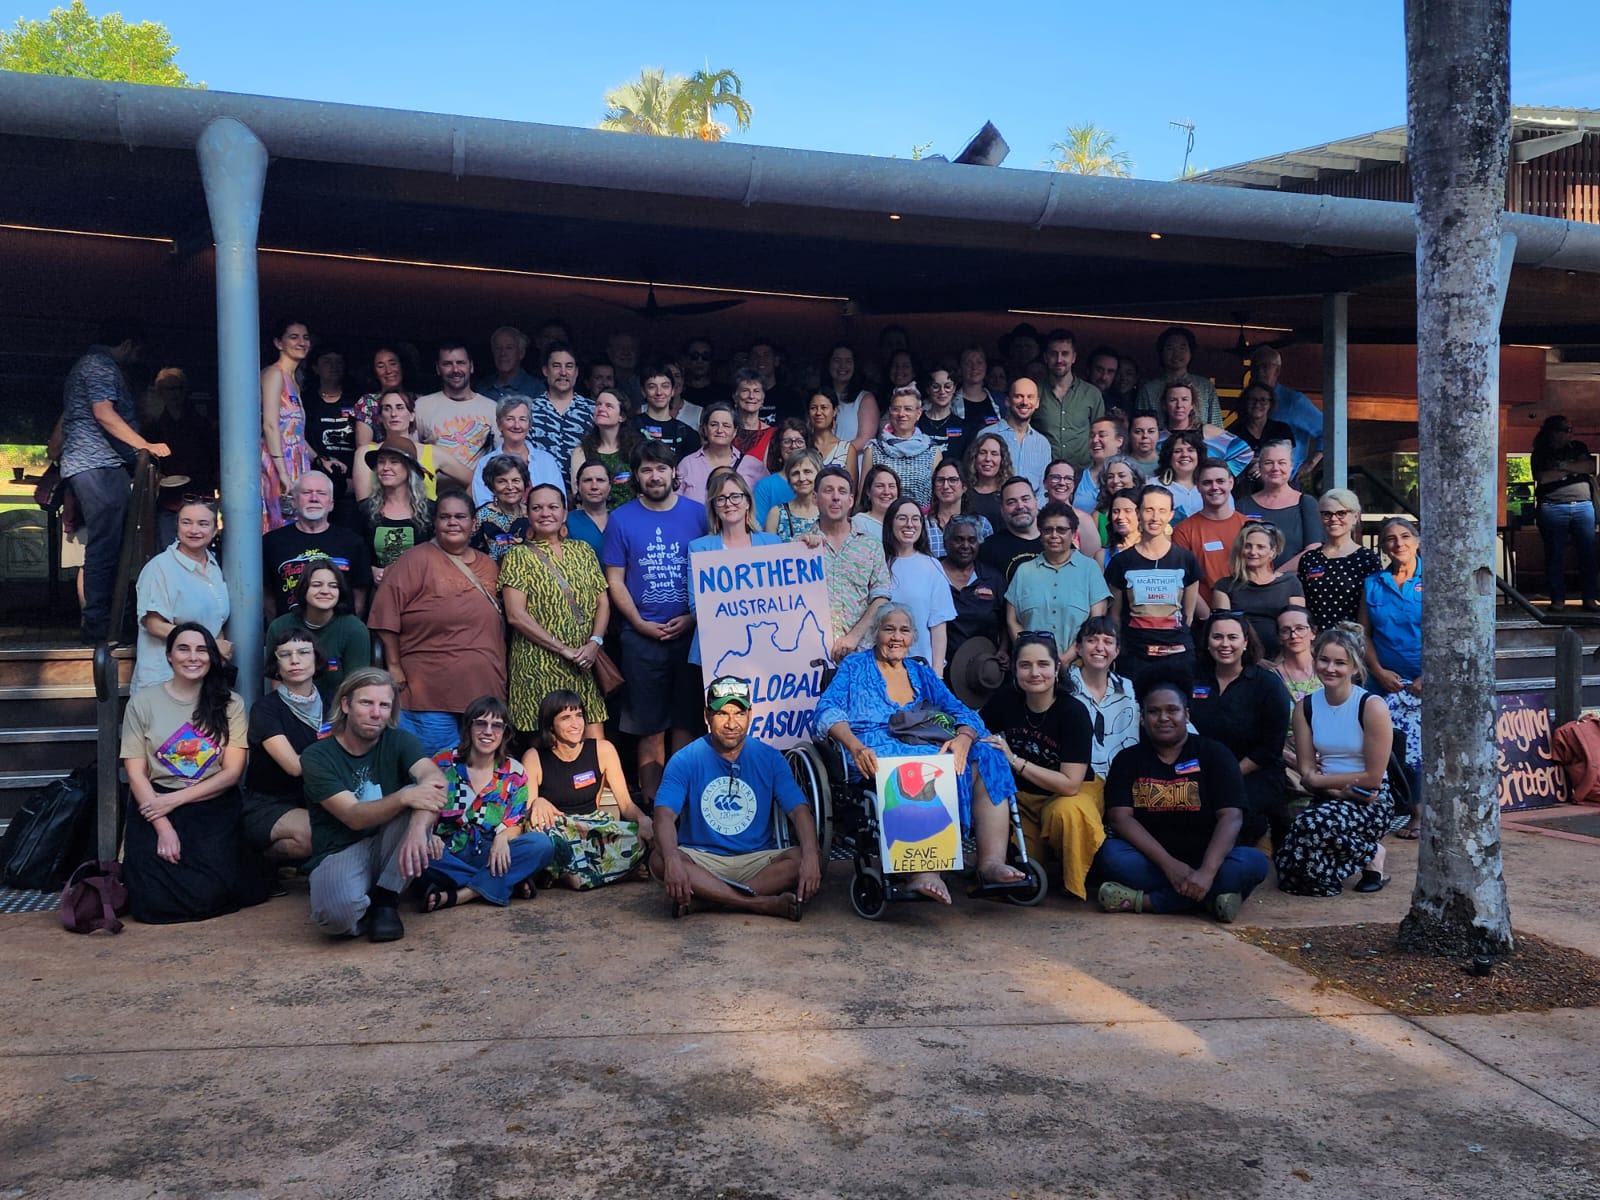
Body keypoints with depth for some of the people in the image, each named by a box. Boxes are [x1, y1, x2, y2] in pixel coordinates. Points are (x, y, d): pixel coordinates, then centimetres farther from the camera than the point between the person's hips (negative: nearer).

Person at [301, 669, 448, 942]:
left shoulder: (400, 741, -1)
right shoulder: (317, 757, -7)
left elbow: (435, 778, -22)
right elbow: (354, 816, -19)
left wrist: (419, 827, -43)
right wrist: (405, 797, -38)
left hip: (388, 847, 3)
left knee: (421, 795, -26)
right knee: (336, 912, -38)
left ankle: (385, 901, -13)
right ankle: (366, 908, 1)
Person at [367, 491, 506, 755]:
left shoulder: (489, 566, 14)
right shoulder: (417, 560, -4)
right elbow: (387, 611, -10)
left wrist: (501, 678, 15)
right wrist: (394, 666, -11)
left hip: (484, 691, 6)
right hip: (431, 693, -6)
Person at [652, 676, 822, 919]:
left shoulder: (770, 759, 2)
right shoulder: (685, 760, -3)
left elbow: (799, 811, -7)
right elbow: (664, 815, -16)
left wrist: (809, 856, -28)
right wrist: (672, 859, -38)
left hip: (757, 860, 1)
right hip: (701, 860, -1)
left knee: (815, 859, -25)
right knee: (659, 860, -32)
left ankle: (704, 895, -31)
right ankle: (766, 903, -35)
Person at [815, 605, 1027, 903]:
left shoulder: (922, 673, 25)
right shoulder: (855, 666, 15)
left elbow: (962, 712, 14)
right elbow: (828, 709, -2)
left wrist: (962, 739, -12)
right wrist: (855, 746, -22)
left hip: (929, 748, 5)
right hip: (876, 752, -5)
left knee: (987, 759, -23)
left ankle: (991, 862, -31)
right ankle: (924, 871, -43)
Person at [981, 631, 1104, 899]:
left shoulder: (1073, 713, -21)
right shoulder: (1005, 700, -9)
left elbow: (1070, 785, -27)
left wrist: (1015, 760, -32)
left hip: (1070, 794, -5)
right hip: (1022, 795, 5)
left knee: (1066, 813, -38)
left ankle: (1077, 880, -7)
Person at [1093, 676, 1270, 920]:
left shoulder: (1214, 754, 1)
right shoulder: (1128, 760, 4)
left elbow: (1230, 817, -11)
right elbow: (1119, 817, -9)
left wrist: (1206, 872, -28)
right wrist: (1168, 864, -22)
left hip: (1205, 859, 1)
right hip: (1152, 862, 0)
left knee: (1254, 862, -29)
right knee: (1111, 854, -28)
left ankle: (1142, 900, -26)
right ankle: (1207, 899, -27)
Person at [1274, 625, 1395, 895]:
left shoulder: (1371, 707, -11)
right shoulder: (1305, 707, 3)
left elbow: (1373, 777, -11)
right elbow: (1307, 772, 0)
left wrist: (1322, 779, -6)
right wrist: (1341, 789, -17)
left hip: (1370, 804, -4)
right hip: (1328, 801, 4)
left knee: (1311, 824, -36)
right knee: (1290, 872, -20)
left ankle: (1371, 854, -5)